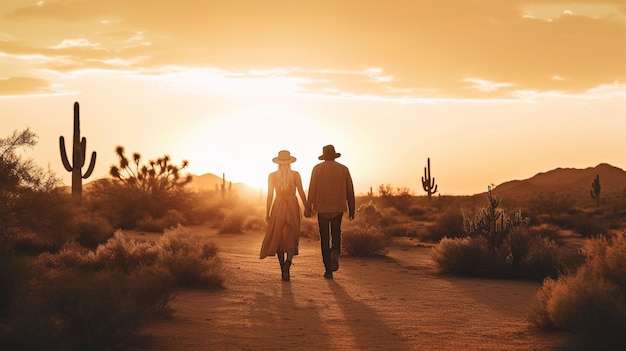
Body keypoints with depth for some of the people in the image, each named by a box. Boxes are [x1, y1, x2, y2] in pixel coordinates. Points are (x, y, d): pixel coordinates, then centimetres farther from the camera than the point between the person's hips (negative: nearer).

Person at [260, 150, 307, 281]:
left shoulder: (272, 176, 1)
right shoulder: (295, 175, -1)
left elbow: (270, 195, 0)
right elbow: (301, 193, -3)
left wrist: (267, 213, 5)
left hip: (278, 207, 1)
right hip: (293, 207, -1)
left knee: (278, 238, 10)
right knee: (292, 239, 4)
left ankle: (284, 270, 9)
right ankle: (288, 261, -23)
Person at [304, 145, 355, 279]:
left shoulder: (317, 168, 0)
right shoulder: (344, 169, 4)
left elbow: (312, 190, -6)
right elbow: (350, 191, 4)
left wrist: (308, 208, -4)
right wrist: (351, 210, 11)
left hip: (322, 208, -1)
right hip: (338, 207, 1)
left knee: (324, 237, 6)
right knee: (336, 233, 19)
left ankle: (328, 269, 3)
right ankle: (335, 252, -13)